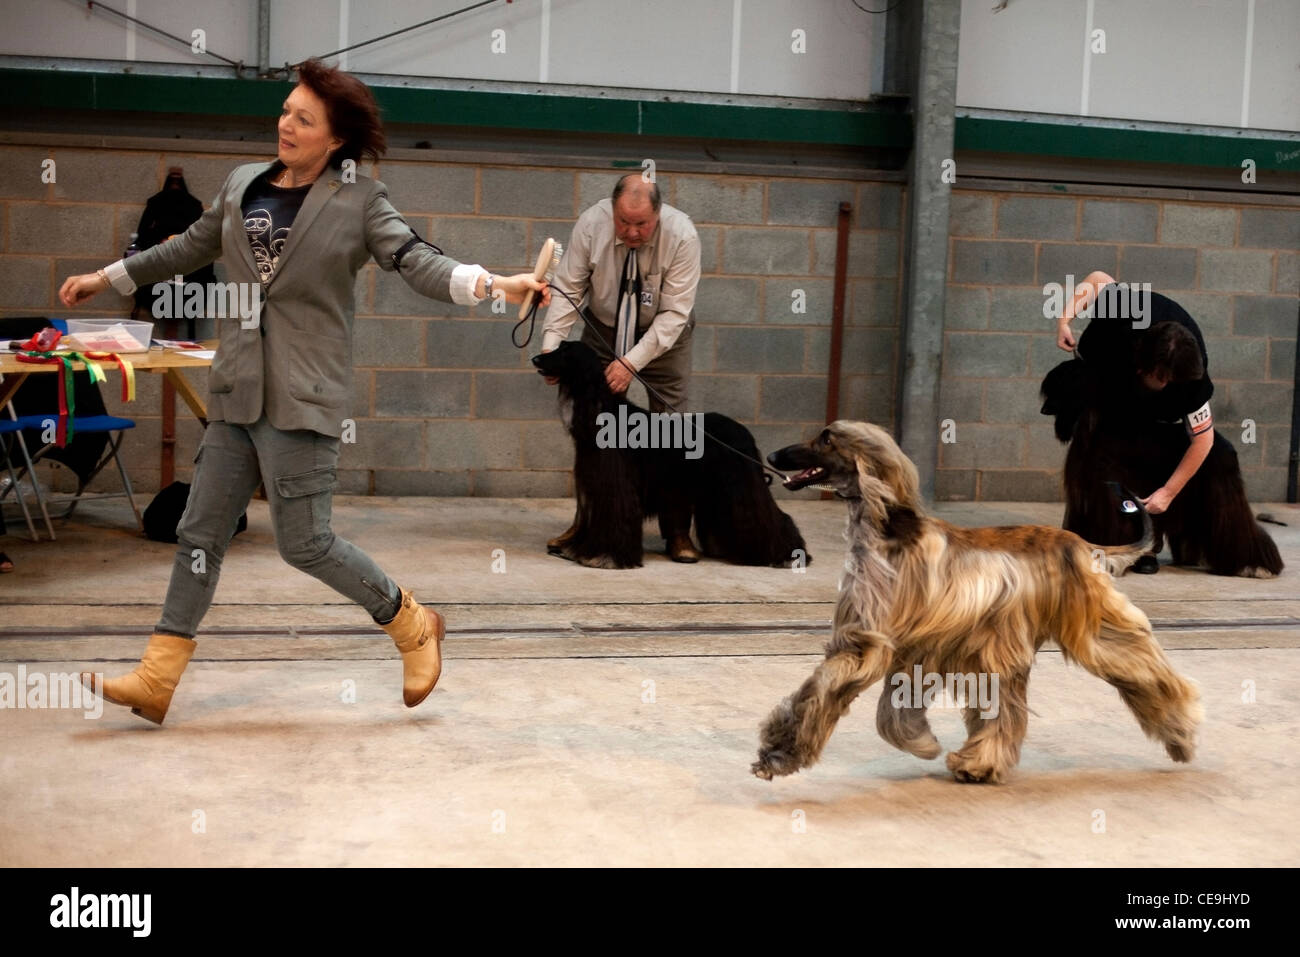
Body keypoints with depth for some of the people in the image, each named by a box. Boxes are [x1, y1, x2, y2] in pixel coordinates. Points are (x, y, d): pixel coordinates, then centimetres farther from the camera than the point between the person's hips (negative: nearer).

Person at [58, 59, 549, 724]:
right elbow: (190, 249, 24)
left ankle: (412, 625, 17)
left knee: (303, 542, -5)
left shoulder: (359, 200, -3)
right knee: (201, 531, 7)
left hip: (302, 395, -6)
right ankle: (155, 680, 14)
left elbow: (415, 261, -12)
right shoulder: (242, 185, 11)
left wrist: (492, 284, -29)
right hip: (236, 392, 6)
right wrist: (107, 278, 31)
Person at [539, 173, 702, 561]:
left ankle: (677, 531, 1)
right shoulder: (590, 224, -23)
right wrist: (551, 345, -28)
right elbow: (568, 289, -16)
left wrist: (631, 362, -33)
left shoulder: (682, 235, -28)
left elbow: (674, 313, -27)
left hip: (663, 335, -2)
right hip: (604, 329, 2)